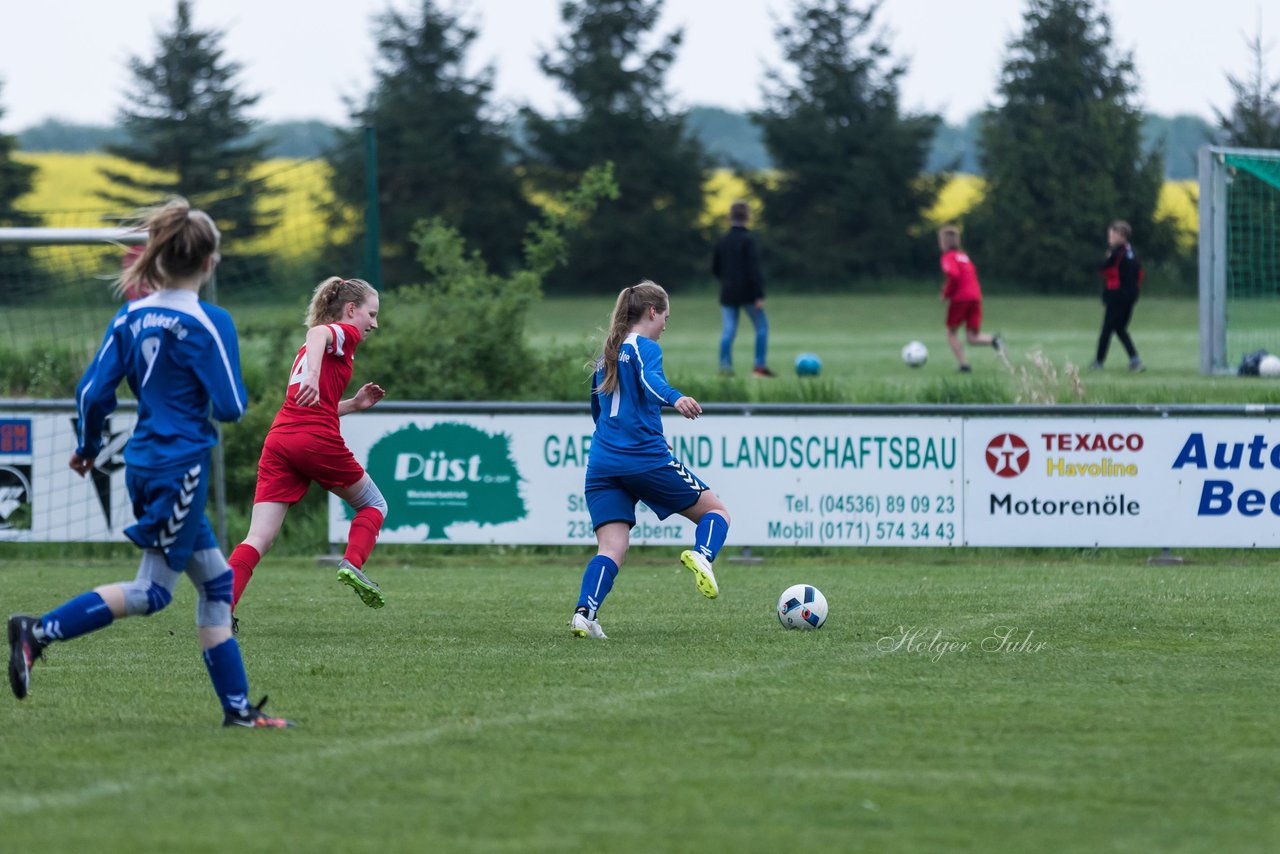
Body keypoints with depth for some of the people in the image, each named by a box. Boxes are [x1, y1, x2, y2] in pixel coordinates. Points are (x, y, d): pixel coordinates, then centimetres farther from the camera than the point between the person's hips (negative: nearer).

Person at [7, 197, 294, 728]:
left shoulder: (131, 317, 4)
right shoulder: (209, 323, -13)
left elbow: (93, 391, 3)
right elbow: (230, 406, -13)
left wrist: (87, 446, 20)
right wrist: (236, 390, 11)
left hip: (143, 465, 7)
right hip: (182, 467, -7)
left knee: (217, 583, 12)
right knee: (152, 592, -3)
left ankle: (237, 708, 12)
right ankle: (39, 633, -13)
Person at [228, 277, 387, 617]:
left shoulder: (308, 350, 29)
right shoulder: (345, 333, 5)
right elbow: (317, 334, -20)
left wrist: (354, 404, 31)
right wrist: (313, 375, -36)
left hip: (278, 440, 7)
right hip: (318, 440, -7)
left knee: (259, 538, -4)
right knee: (374, 505, 18)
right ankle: (352, 564, -5)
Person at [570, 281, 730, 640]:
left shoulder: (606, 357, 21)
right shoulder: (645, 348, -1)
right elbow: (651, 380, -24)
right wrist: (676, 399, -45)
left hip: (602, 462, 6)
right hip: (646, 459, -6)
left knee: (611, 551, -2)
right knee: (716, 512, 9)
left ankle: (584, 612, -26)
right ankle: (702, 556, -23)